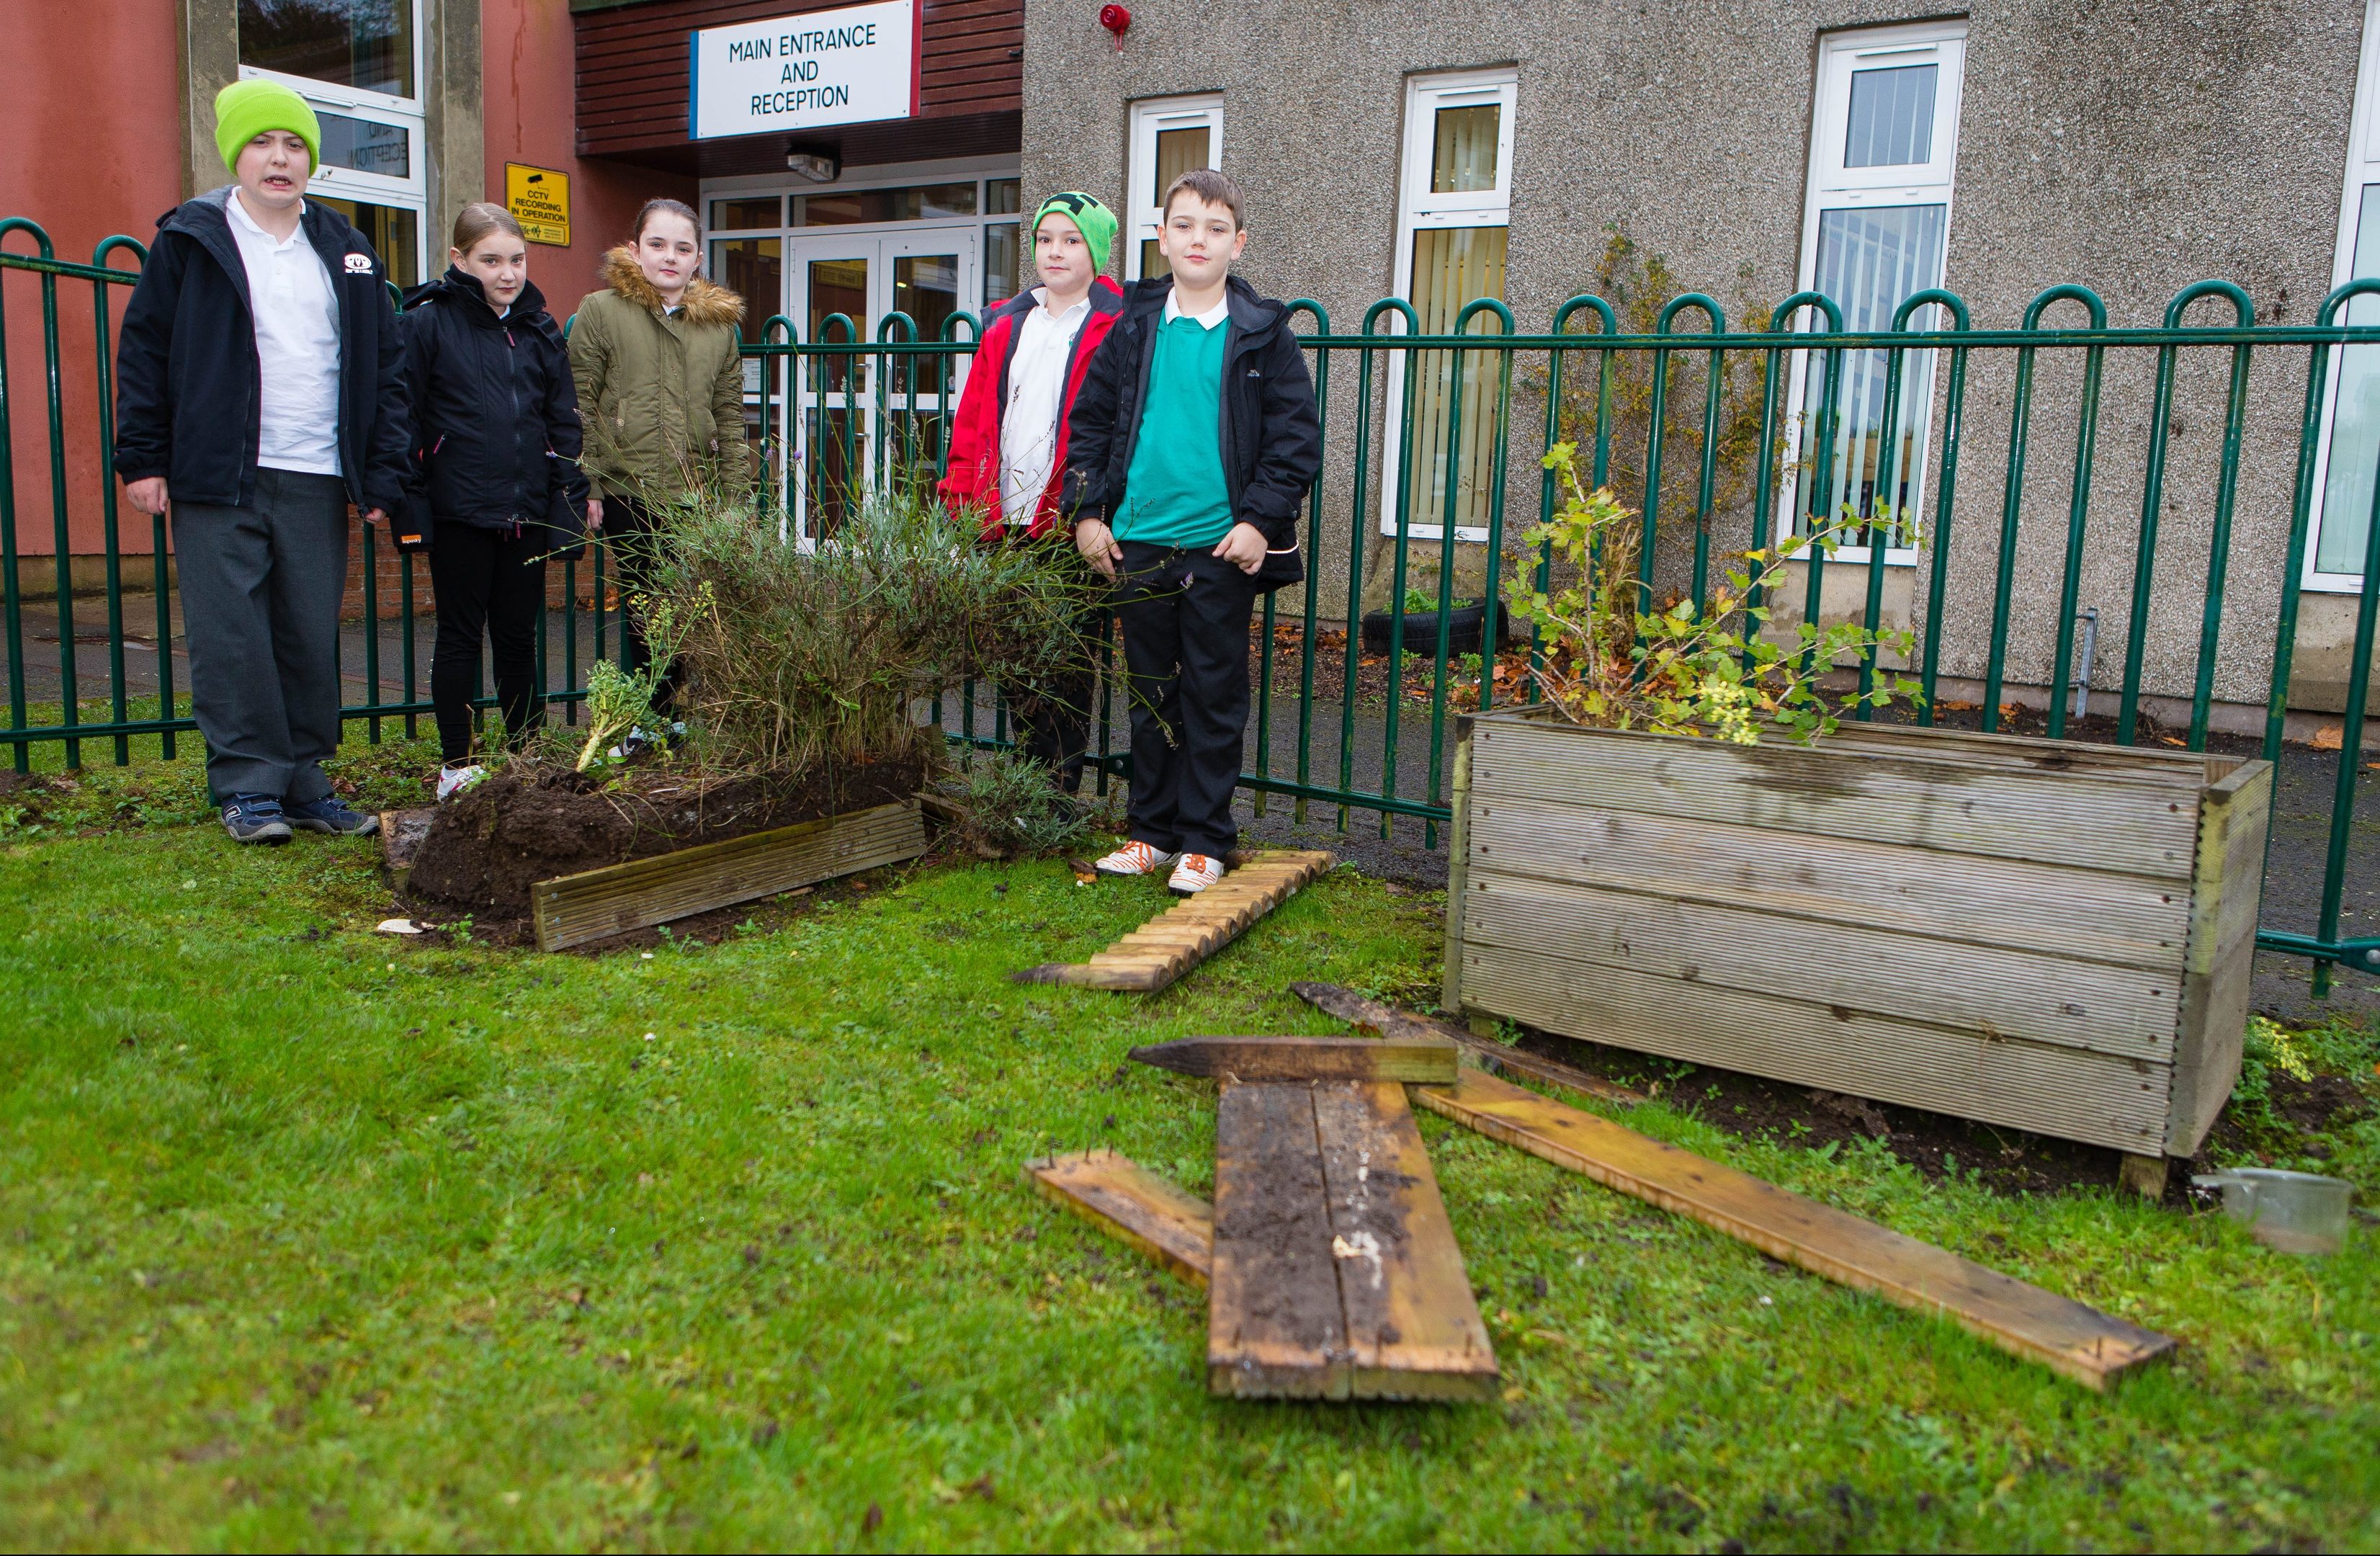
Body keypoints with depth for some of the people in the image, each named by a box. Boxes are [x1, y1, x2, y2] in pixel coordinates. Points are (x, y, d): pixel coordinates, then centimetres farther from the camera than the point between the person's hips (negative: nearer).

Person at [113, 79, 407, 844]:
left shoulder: (345, 250, 14)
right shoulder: (189, 239, 5)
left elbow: (386, 366, 14)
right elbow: (144, 348, 4)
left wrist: (384, 472, 6)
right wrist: (141, 457, -2)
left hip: (319, 481, 3)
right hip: (219, 479, -3)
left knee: (312, 639, 5)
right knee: (232, 637, -4)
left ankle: (304, 785, 14)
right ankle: (248, 787, 5)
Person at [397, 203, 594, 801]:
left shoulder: (539, 329, 11)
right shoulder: (427, 323, -3)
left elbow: (564, 419, 14)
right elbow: (402, 416, -3)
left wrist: (572, 495, 6)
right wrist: (408, 503, -8)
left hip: (527, 510, 4)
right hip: (459, 510, -4)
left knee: (519, 635, 11)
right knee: (460, 635, 5)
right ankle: (456, 763, 14)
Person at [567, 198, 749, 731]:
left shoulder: (720, 322, 14)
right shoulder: (600, 311, 3)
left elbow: (730, 417, 14)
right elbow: (579, 407, 1)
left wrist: (735, 499, 8)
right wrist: (585, 487, -5)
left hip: (697, 497, 3)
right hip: (628, 493, -3)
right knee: (646, 614, 0)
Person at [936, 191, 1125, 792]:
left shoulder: (1118, 329, 0)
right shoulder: (1006, 325, 16)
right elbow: (972, 424, 15)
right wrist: (962, 503, 7)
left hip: (1072, 528, -5)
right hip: (1004, 524, 5)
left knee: (1066, 671, -1)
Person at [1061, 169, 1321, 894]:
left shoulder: (1263, 333, 1)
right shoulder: (1133, 328, 8)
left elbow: (1297, 436, 0)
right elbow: (1090, 421, 13)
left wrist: (1261, 520, -9)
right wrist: (1088, 511, 4)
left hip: (1223, 544, -3)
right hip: (1139, 542, 3)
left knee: (1215, 697, 3)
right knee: (1151, 692, 11)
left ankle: (1204, 841, 12)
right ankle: (1153, 830, 22)